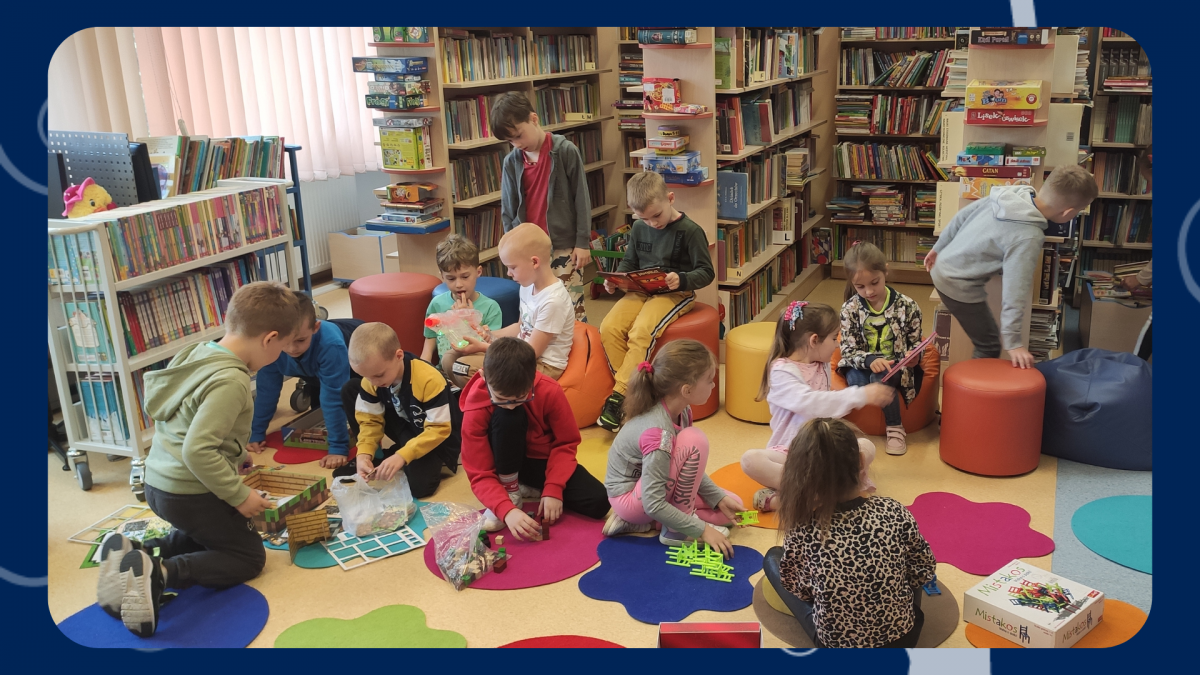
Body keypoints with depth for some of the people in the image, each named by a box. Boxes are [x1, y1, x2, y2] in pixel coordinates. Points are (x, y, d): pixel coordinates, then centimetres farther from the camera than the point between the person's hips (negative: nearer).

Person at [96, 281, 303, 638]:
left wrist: (237, 458, 23)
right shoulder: (230, 381, -24)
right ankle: (160, 573, -13)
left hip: (158, 483, 9)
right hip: (190, 493, -9)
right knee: (249, 555, 8)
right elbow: (197, 451, -30)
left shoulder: (198, 353, 4)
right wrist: (239, 495, -20)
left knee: (207, 536, 31)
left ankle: (131, 554, 10)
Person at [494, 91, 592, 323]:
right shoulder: (511, 162, 3)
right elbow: (508, 209, 10)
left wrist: (583, 242, -7)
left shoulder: (566, 151, -9)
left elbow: (581, 198, -6)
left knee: (572, 310, -1)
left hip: (565, 247, -4)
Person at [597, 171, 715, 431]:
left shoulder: (689, 231, -7)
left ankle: (618, 398, -23)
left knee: (640, 333, -31)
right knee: (609, 327, -21)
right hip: (641, 290, 6)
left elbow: (706, 272, -6)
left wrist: (682, 280, -26)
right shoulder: (639, 229, 10)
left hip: (674, 294, -6)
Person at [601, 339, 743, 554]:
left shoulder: (680, 410, -8)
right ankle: (677, 529, -11)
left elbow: (689, 468, 6)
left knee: (729, 510, 6)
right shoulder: (658, 432, -33)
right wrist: (701, 530, -25)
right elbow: (652, 504, -31)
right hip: (630, 497, -9)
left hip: (649, 484, 9)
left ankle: (638, 521, 4)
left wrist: (719, 498, -2)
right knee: (694, 440, -26)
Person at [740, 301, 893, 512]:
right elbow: (809, 403, -32)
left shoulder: (822, 366, 9)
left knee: (867, 447, -21)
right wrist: (860, 395, -34)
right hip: (789, 453, -6)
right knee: (750, 460, -32)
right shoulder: (782, 370, -15)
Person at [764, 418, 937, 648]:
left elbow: (799, 589, -7)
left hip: (836, 646, -2)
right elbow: (924, 571, -3)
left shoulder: (802, 531, -23)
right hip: (902, 639, 2)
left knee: (773, 558, 18)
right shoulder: (895, 513, -19)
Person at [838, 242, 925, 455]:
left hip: (896, 366, 0)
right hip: (862, 367, 0)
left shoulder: (907, 306, -9)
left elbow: (915, 343, 1)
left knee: (880, 378, -33)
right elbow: (849, 350, -10)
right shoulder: (850, 309, -9)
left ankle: (895, 429, -14)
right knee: (856, 381, -33)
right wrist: (870, 360, -31)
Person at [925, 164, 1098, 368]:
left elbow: (961, 216, 5)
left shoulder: (1007, 194, -7)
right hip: (959, 285, -8)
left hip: (943, 267, 8)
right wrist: (1013, 342, -20)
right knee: (989, 347, 6)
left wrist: (939, 248, 19)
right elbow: (1015, 289, -27)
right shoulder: (1029, 237, -28)